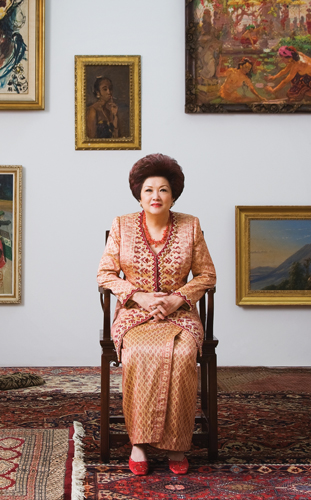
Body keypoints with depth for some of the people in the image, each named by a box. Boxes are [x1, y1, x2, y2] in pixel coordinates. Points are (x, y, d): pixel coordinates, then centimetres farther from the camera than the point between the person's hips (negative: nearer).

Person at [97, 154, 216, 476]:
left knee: (181, 356, -32)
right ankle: (138, 441, -21)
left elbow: (207, 275, 6)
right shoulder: (122, 226, 4)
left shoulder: (190, 226, 4)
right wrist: (140, 296, -12)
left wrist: (178, 298, -11)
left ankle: (176, 443, -18)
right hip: (134, 314, 0)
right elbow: (105, 274, 3)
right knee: (139, 354, -33)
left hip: (179, 313, 0)